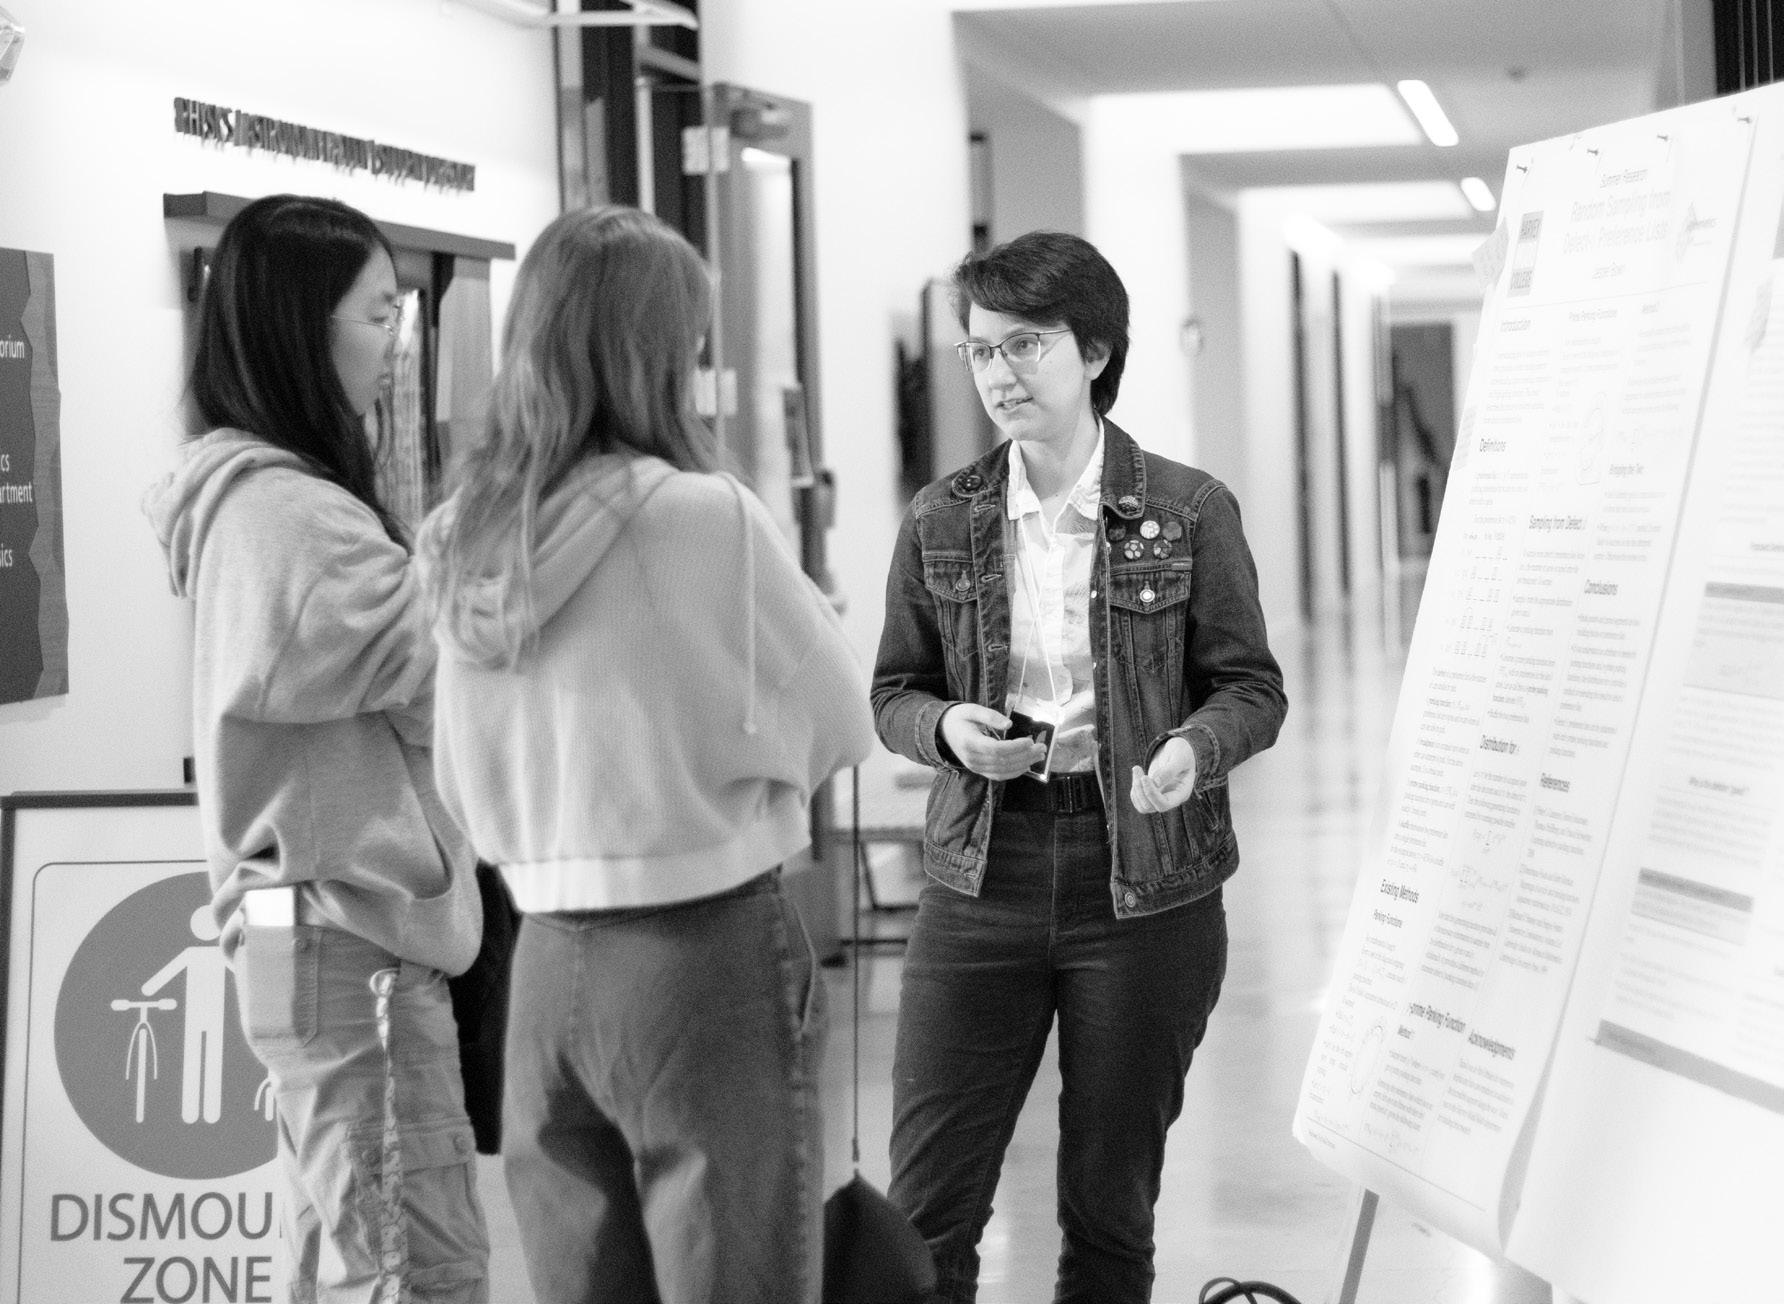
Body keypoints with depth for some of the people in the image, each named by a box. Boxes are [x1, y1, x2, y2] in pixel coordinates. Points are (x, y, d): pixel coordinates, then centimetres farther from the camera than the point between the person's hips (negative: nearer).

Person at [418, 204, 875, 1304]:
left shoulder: (467, 542, 3)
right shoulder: (702, 517, -14)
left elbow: (466, 785, 12)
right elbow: (844, 719, -2)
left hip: (544, 958, 6)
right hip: (711, 952, -6)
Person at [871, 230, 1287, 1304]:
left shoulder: (1188, 512, -2)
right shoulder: (942, 523, 4)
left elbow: (1253, 688, 1)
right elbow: (894, 692, 12)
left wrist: (1193, 750, -20)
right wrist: (947, 728, -11)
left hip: (1145, 882, -1)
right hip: (982, 878, 2)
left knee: (1112, 1205, 9)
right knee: (925, 1204, -1)